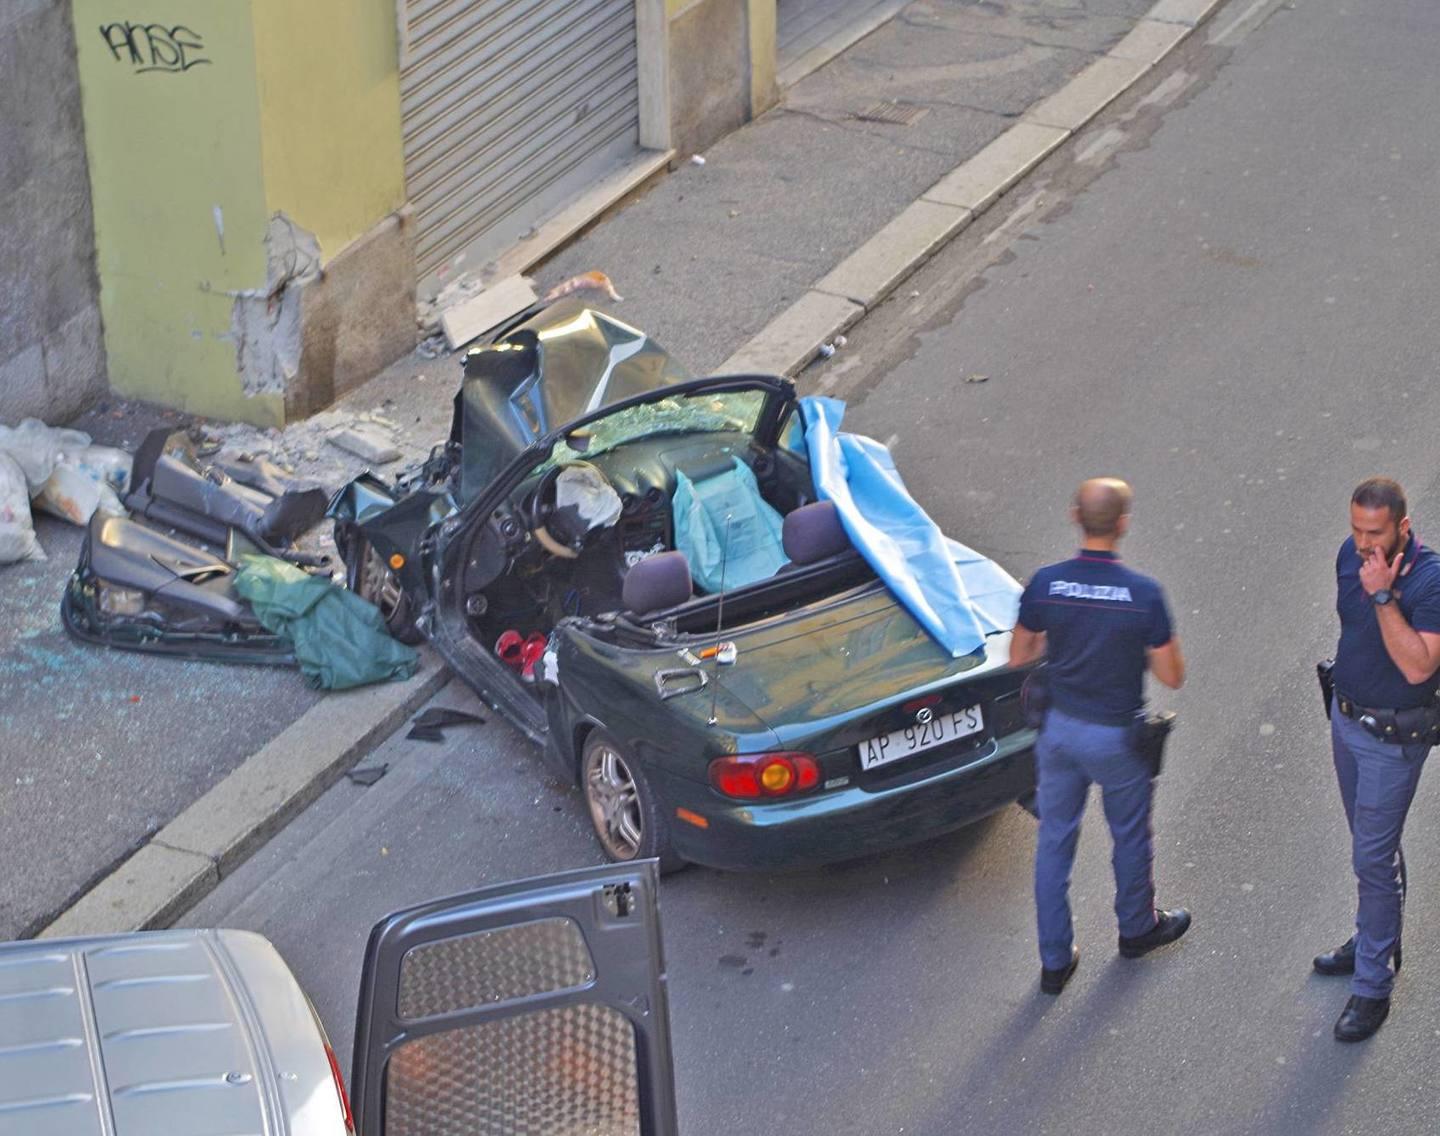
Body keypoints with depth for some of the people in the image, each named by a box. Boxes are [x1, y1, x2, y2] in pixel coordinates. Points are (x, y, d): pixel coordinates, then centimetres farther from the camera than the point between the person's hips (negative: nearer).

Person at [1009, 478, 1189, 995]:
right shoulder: (1144, 594, -22)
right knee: (1130, 836, 21)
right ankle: (1137, 928, 44)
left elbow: (1018, 656, -1)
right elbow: (1172, 676, -13)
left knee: (1054, 840, 14)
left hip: (1060, 727, 2)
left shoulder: (1045, 583, -14)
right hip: (1117, 738, -2)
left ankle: (1055, 959, 21)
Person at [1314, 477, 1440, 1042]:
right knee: (1371, 841, 22)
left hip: (1393, 735, -7)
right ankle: (1374, 940, 40)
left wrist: (1383, 596, -36)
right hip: (1346, 716, 7)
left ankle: (1372, 986, 6)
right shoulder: (1351, 554, -5)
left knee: (1373, 856, -3)